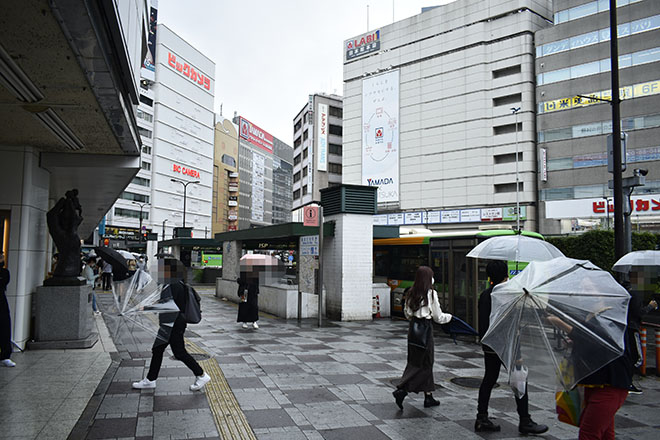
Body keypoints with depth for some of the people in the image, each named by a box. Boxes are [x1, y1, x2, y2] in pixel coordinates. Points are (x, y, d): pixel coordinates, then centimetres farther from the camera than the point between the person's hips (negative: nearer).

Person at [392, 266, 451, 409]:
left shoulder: (411, 293, 4)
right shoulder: (431, 293, -12)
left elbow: (407, 313, 10)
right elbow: (438, 317, -5)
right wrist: (449, 317, 14)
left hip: (413, 327, 7)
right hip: (425, 329, -7)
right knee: (423, 363, 2)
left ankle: (429, 397, 20)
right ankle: (401, 390, -10)